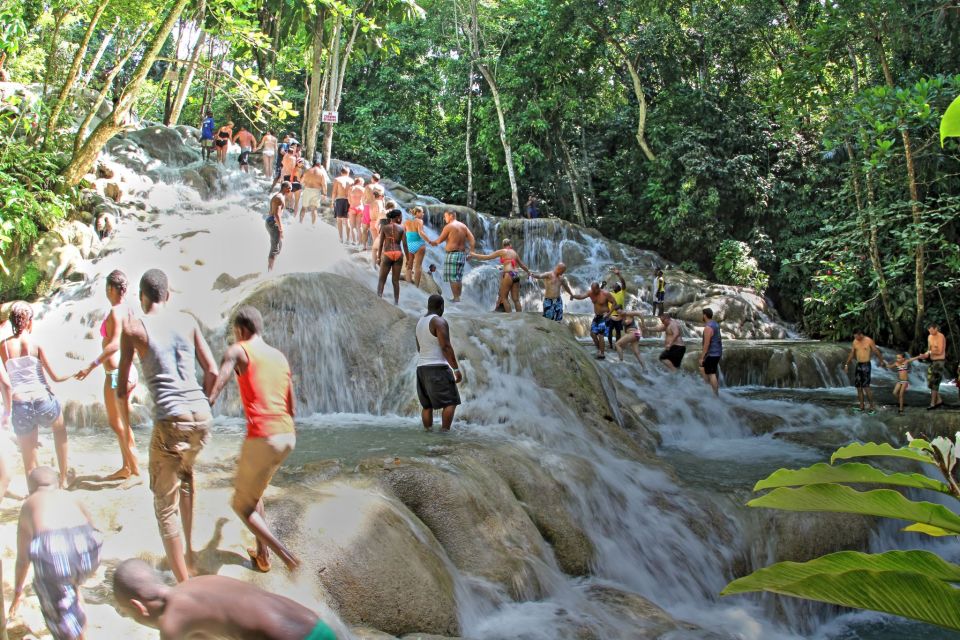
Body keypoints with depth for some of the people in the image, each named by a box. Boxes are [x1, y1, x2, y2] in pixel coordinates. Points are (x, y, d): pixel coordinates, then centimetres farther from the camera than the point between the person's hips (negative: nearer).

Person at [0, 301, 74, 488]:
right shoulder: (36, 343, -6)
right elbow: (55, 377, -3)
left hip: (20, 406, 1)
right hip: (43, 401, -1)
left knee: (29, 460, 12)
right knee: (60, 430, 32)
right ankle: (63, 478, 33)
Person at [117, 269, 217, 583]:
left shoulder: (134, 326, 0)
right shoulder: (188, 321, 10)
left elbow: (122, 385, 0)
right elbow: (212, 372, 8)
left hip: (170, 420, -5)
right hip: (201, 416, 5)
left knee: (165, 507, 6)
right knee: (185, 474, 34)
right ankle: (189, 553, 37)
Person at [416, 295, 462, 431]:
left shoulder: (420, 322, 14)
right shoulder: (439, 322, -11)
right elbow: (446, 347, -18)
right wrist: (456, 369, -15)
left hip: (422, 368, 8)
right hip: (438, 368, -8)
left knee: (427, 404, 10)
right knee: (450, 402, -5)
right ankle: (445, 431, -14)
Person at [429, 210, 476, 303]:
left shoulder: (449, 226, -7)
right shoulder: (463, 226, 13)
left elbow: (439, 240, -5)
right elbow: (472, 239, 6)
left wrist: (432, 242, 14)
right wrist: (471, 251, 6)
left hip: (452, 254, -7)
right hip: (462, 254, 7)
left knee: (452, 278, -5)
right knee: (459, 278, 12)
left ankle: (456, 298, -9)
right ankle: (458, 297, 13)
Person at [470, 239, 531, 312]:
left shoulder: (502, 251, 5)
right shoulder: (515, 253, 21)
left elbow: (487, 257, 4)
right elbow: (522, 265, 32)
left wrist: (473, 255, 14)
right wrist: (528, 271, 50)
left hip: (509, 275, -6)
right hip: (516, 275, 6)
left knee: (504, 297, 3)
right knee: (516, 299, 6)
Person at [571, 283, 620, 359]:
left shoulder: (606, 294, -17)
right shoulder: (590, 292, -5)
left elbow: (614, 303, -10)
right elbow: (581, 296, -22)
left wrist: (609, 313, -18)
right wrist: (574, 296, -43)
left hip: (604, 317, -6)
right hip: (596, 316, 6)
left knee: (601, 335, -11)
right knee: (593, 333, 7)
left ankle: (602, 354, -4)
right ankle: (599, 349, 27)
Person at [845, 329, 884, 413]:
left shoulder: (869, 341, -10)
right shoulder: (855, 341, 6)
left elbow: (877, 351, 1)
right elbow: (852, 354, 14)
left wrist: (881, 361, 11)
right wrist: (847, 364, 11)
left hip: (866, 365, -6)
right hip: (858, 365, 6)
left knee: (866, 387, -12)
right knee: (858, 387, 6)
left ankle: (872, 407, -4)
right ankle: (861, 406, 14)